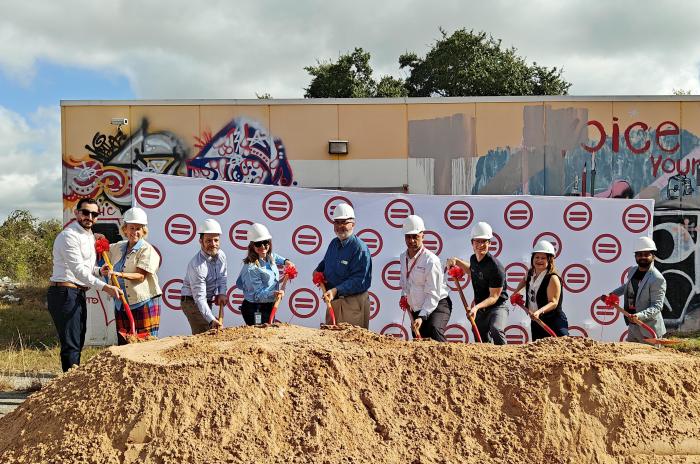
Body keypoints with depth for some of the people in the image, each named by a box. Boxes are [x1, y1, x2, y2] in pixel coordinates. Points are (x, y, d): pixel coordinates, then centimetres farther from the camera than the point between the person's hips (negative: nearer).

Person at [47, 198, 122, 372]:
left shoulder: (89, 236, 17)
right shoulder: (69, 236, -15)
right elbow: (79, 270, -23)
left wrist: (99, 270, 4)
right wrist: (105, 287, -29)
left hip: (79, 294, 10)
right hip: (65, 293, -10)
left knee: (78, 342, 15)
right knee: (71, 345, -11)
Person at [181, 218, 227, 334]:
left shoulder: (221, 255, -6)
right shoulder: (197, 265, -30)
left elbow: (222, 277, 14)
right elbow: (199, 297, -33)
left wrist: (222, 293, -6)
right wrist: (212, 319, -41)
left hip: (208, 301, 8)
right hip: (192, 301, -8)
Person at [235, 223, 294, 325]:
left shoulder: (270, 257, 0)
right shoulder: (251, 268, -25)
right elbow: (258, 294, -26)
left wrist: (285, 261, 15)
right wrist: (273, 294, -42)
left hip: (269, 308, 9)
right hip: (255, 310, -9)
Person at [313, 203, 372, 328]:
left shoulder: (360, 248, -16)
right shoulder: (333, 243, 9)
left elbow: (359, 280, -22)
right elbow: (325, 262, 27)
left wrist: (336, 290, -29)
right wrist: (318, 272, 5)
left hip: (353, 303, -8)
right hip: (333, 300, 8)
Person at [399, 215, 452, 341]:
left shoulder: (431, 260, -18)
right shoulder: (403, 257, 5)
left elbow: (433, 295, -20)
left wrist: (422, 317, -28)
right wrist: (404, 295, 3)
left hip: (438, 306, -7)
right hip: (416, 310, 7)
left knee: (434, 330, -35)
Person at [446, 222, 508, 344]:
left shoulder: (496, 267, -22)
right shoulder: (473, 259, 2)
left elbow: (493, 297, -22)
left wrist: (476, 307, -35)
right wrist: (457, 261, 17)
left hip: (497, 307, -7)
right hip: (479, 309, 8)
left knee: (496, 330, -35)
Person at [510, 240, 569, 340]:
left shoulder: (553, 278, -16)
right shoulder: (530, 273, 7)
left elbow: (553, 302, -24)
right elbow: (525, 280, 34)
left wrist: (539, 312, -38)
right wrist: (516, 292, 24)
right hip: (536, 322, 8)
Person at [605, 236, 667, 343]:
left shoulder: (658, 279, -18)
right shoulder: (632, 271, 7)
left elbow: (657, 306, -22)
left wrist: (640, 316, -35)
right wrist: (613, 294, 28)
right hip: (633, 327, 8)